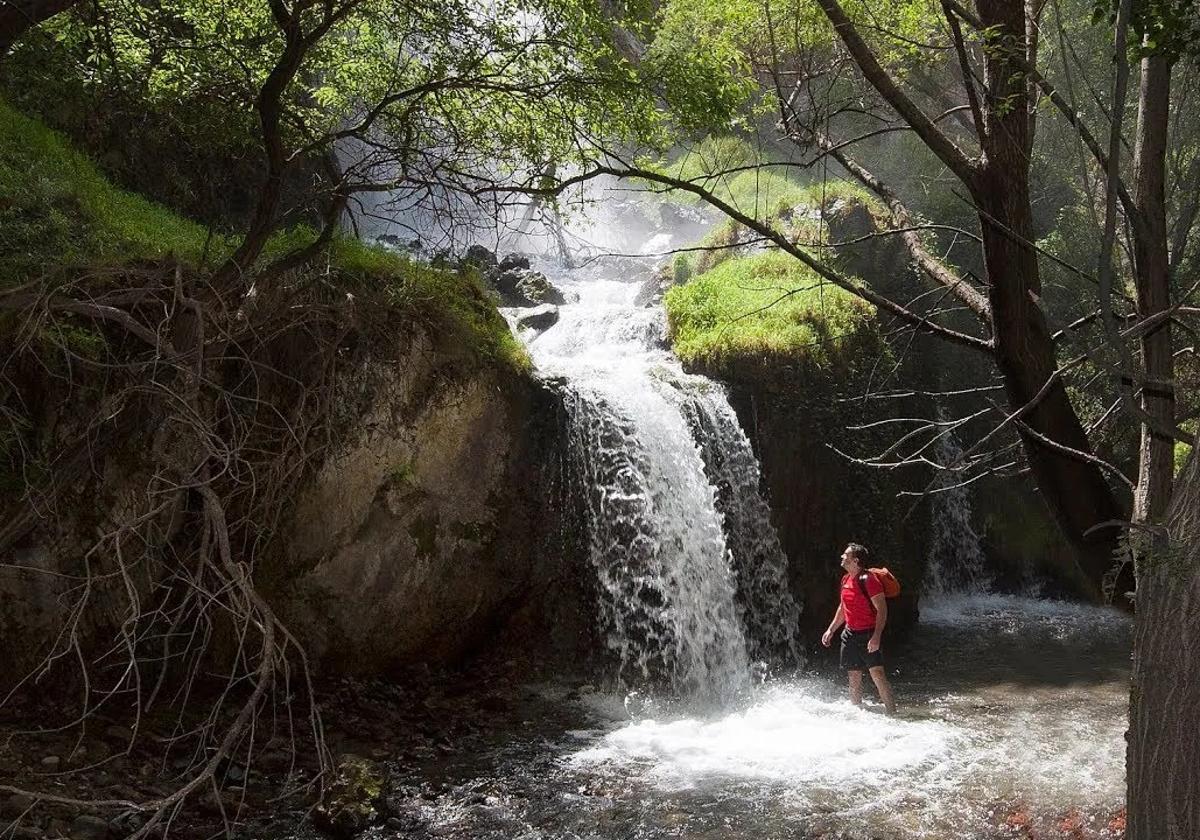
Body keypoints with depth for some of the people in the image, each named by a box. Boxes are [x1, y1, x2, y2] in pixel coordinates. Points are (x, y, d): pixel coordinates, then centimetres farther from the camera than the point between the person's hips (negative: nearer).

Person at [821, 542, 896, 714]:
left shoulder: (868, 580, -15)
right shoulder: (846, 579, 11)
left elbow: (882, 609, -18)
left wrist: (876, 637, -26)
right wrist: (831, 630, 21)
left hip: (868, 635, -8)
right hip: (850, 634, 8)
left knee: (877, 674, -16)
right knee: (854, 678, 10)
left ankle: (892, 713, -12)